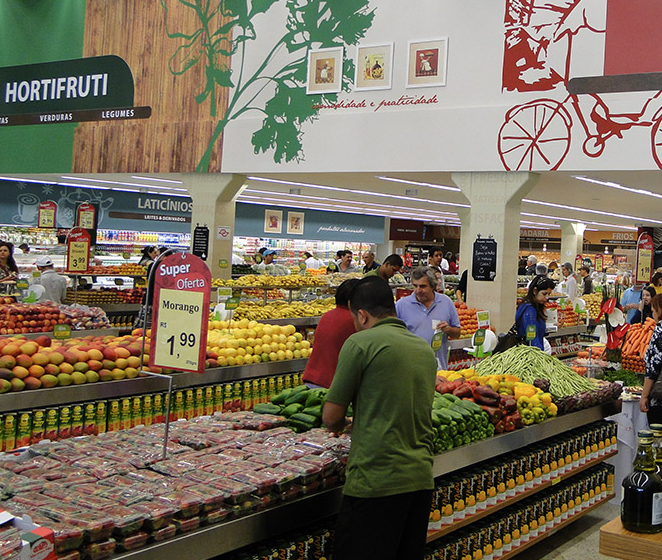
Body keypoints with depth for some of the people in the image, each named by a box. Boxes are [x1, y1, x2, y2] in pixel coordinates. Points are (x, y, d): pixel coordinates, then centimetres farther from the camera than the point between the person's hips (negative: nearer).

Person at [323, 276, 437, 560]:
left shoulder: (361, 342, -8)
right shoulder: (426, 348, 13)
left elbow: (331, 417, -5)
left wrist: (340, 426, 16)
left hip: (376, 481, -7)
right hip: (422, 479, 7)